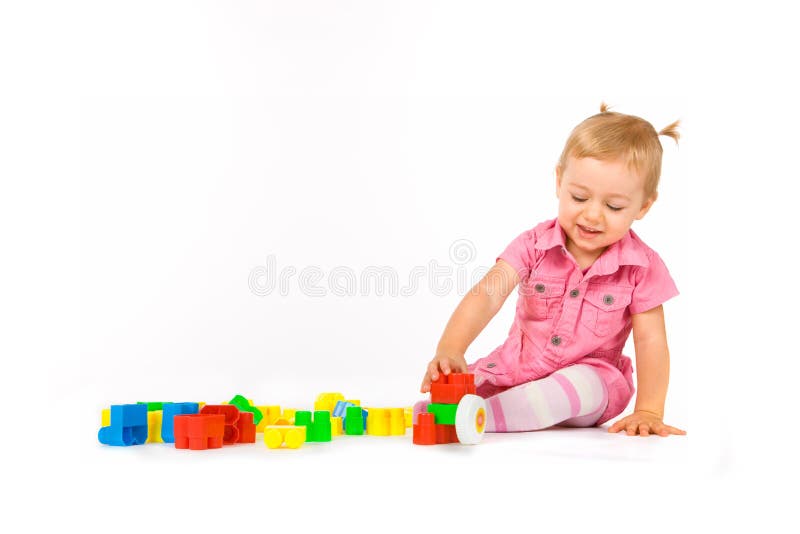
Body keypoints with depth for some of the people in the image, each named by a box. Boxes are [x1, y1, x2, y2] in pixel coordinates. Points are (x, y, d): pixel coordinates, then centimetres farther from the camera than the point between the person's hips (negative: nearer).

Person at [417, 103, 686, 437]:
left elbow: (650, 341, -7)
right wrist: (449, 350, -40)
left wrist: (648, 412, -17)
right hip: (514, 370, 1)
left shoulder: (642, 267, -10)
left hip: (590, 377, -1)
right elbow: (486, 296, -24)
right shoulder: (535, 245, -11)